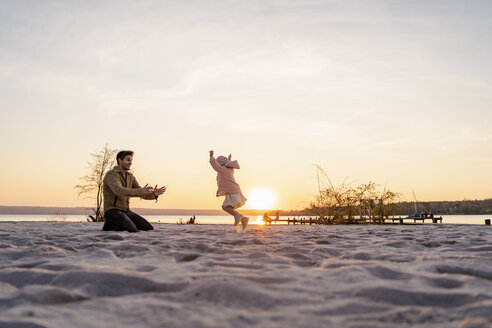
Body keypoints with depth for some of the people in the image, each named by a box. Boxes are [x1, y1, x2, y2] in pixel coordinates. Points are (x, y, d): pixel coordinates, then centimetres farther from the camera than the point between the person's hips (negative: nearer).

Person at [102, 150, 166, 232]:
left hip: (126, 211, 8)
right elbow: (119, 191, -30)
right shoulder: (111, 174, -12)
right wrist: (140, 191, -39)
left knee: (149, 229, -7)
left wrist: (154, 194, -12)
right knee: (132, 230, -33)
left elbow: (142, 194, 10)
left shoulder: (130, 176, 14)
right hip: (113, 211, -8)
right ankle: (111, 225, -4)